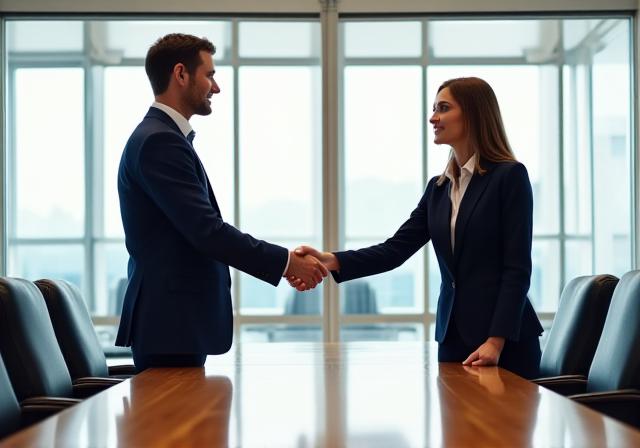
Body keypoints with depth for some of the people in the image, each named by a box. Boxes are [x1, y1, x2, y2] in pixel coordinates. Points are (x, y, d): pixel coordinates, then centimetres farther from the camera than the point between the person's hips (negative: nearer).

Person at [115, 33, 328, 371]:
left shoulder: (163, 137, 17)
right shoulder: (159, 141, -15)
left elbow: (198, 232, 17)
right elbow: (206, 230, -22)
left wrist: (284, 261, 11)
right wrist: (286, 263, -14)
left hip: (177, 321, 10)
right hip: (170, 326, -10)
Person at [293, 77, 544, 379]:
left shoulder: (510, 176, -7)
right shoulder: (438, 187, 12)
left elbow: (517, 268, -12)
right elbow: (396, 249, 2)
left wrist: (496, 341, -19)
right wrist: (332, 261, -13)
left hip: (506, 338, -6)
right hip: (453, 334, 6)